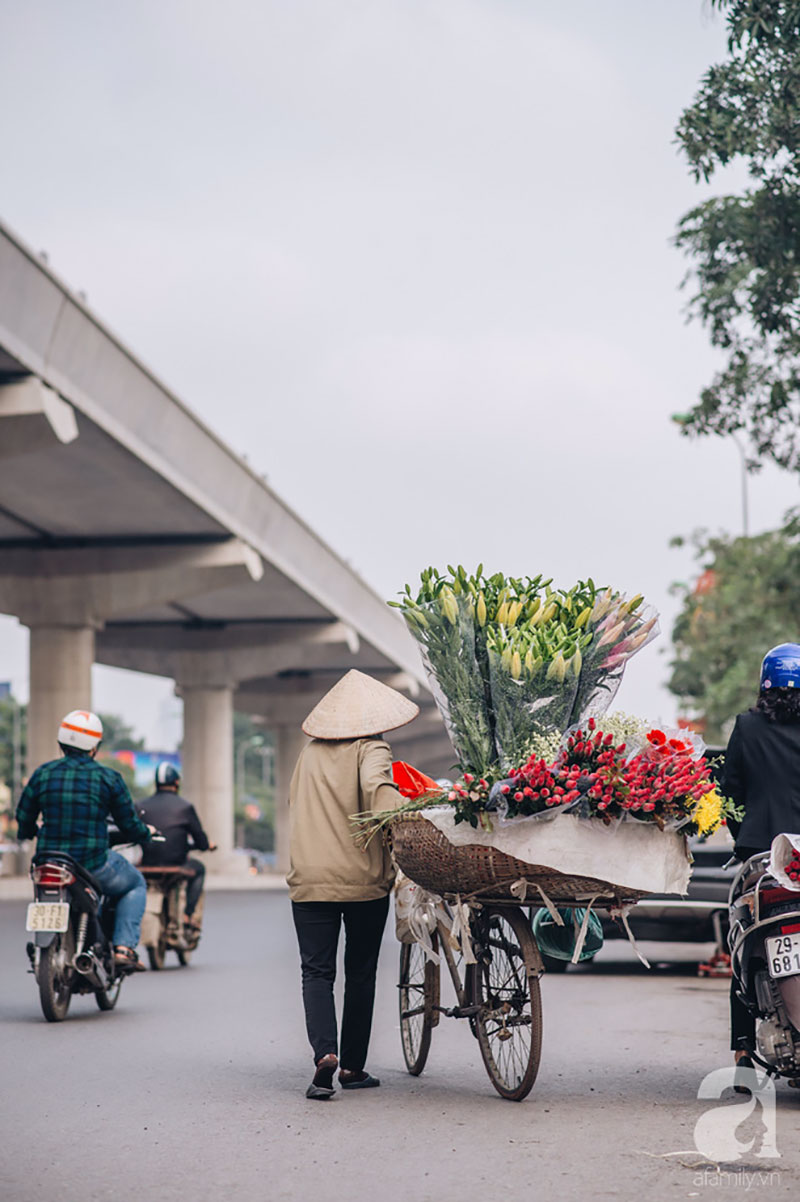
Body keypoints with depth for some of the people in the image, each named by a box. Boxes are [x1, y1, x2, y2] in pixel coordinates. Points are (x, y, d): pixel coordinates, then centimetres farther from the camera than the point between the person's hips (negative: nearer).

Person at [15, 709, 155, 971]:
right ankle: (124, 948, 6)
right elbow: (130, 826, 1)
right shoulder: (108, 778, -5)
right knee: (135, 885, 26)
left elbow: (23, 817, 10)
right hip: (94, 866, -3)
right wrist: (146, 833, 25)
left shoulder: (43, 773, 2)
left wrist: (27, 833, 34)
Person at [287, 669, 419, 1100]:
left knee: (317, 971, 2)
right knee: (360, 973, 12)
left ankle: (324, 1053, -20)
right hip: (364, 879, -2)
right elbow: (377, 787, -25)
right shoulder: (371, 748, -5)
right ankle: (352, 1066, 17)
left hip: (309, 880, 3)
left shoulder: (310, 752, 11)